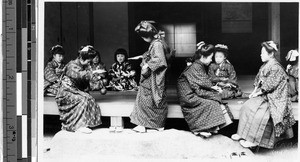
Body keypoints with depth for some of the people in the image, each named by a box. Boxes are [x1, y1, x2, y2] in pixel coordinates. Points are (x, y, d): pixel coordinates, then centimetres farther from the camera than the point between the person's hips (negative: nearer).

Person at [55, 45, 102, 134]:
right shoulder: (72, 65, -14)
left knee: (89, 99, -18)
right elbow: (80, 75, -33)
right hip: (66, 92, -8)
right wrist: (93, 72, -27)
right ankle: (79, 126, -29)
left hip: (77, 91, 8)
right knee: (82, 99, -30)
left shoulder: (85, 66, 12)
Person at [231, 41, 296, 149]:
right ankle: (243, 134, 3)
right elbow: (258, 80, 19)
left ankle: (253, 140, -18)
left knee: (257, 112, -23)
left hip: (273, 98, -10)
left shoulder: (275, 67, -16)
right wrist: (254, 91, 5)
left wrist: (258, 93, -14)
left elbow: (270, 85, -20)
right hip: (263, 95, 10)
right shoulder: (264, 66, 13)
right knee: (246, 107, -1)